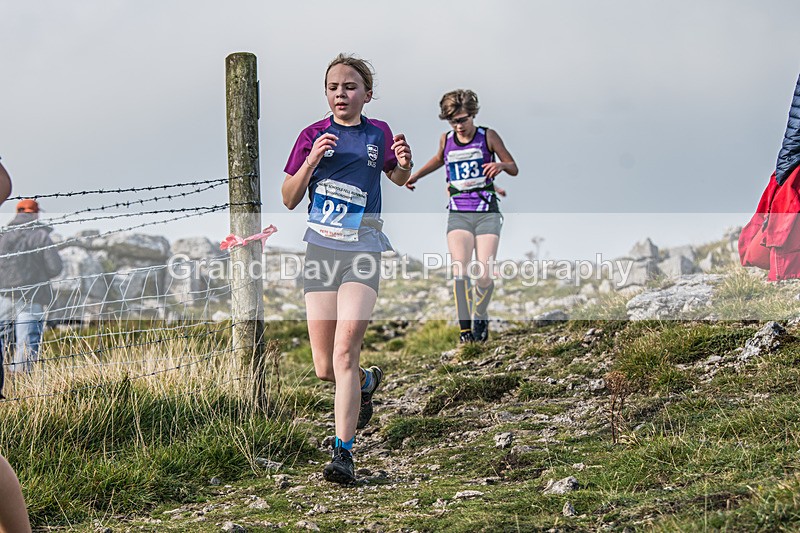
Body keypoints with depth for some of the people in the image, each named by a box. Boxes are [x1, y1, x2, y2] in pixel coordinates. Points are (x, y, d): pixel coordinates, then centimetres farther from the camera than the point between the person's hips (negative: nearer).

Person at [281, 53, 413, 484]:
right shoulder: (312, 135, 6)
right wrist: (311, 161, -12)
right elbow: (289, 199, 4)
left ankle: (343, 453, -14)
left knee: (344, 354, -16)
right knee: (324, 368, 5)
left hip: (362, 251, -2)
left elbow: (399, 179, 23)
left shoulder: (378, 133, 5)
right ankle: (368, 383, 39)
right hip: (320, 249, 2)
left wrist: (404, 164, 0)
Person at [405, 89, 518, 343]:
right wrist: (416, 175, 29)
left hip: (487, 214, -2)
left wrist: (501, 165, -18)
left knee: (484, 275, -9)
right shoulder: (446, 140, 9)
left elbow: (514, 169, 3)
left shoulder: (488, 136, 0)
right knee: (460, 269, -20)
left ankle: (481, 319, 19)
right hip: (458, 215, 2)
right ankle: (465, 328, -21)